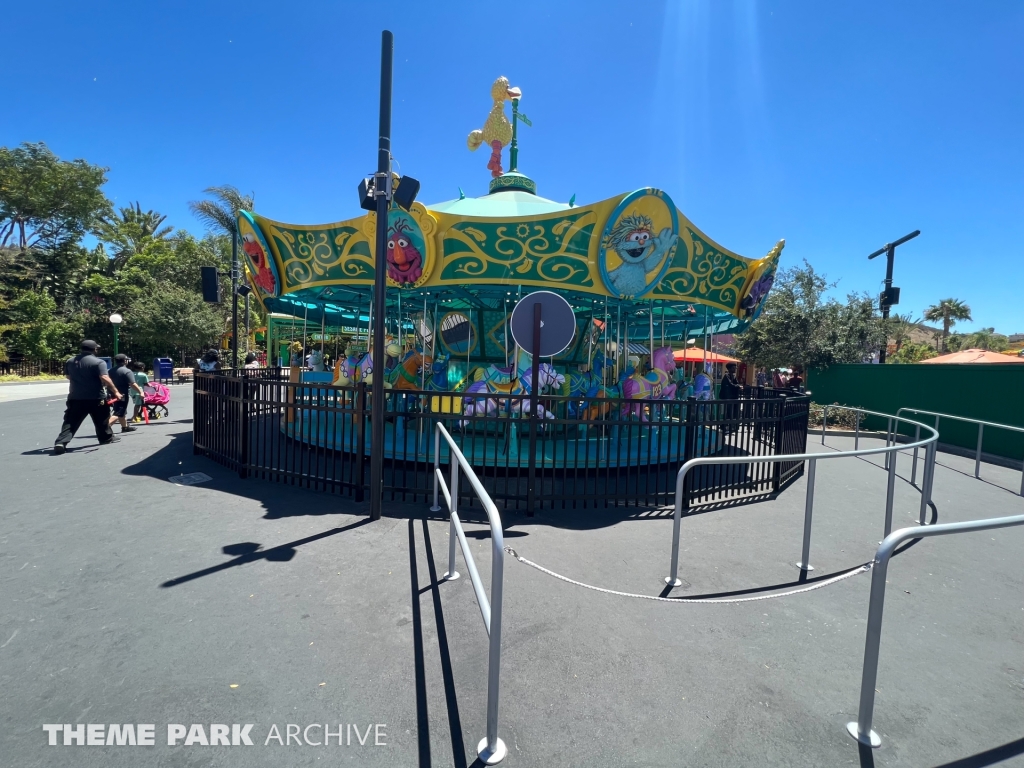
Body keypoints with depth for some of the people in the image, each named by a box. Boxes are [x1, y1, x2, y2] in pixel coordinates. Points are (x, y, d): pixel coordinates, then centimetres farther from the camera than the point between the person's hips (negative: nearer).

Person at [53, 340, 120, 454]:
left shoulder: (70, 361, 9)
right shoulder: (98, 362, -12)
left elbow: (68, 377, 22)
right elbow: (105, 378, -22)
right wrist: (115, 391, -19)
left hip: (75, 398, 4)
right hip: (95, 398, -4)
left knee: (70, 422, 3)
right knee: (102, 419, 15)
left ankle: (60, 443, -10)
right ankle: (106, 438, 28)